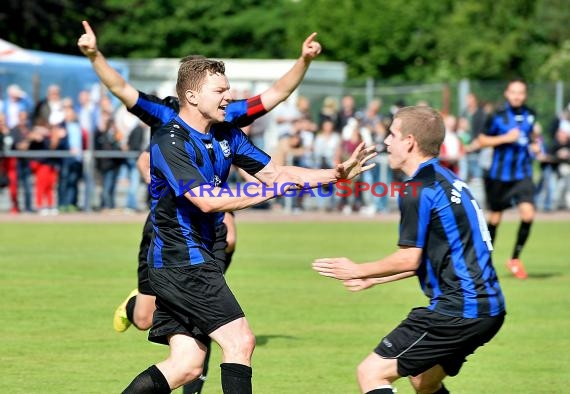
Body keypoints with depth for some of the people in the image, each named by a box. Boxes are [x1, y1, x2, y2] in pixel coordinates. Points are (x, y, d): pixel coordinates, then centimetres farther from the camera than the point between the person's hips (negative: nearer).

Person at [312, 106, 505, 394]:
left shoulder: (418, 189, -12)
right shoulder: (447, 180, 18)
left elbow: (409, 259, -13)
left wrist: (356, 271, 2)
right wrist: (372, 279, 29)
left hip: (458, 310, -10)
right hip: (488, 308, 10)